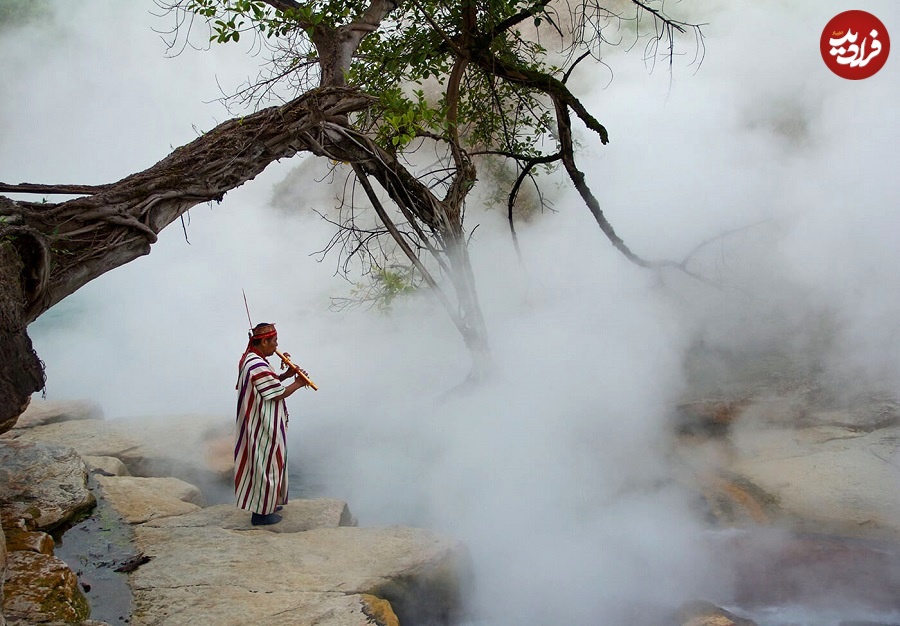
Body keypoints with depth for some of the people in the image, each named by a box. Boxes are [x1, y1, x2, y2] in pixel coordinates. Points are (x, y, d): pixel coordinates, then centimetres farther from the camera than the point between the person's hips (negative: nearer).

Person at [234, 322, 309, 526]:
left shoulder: (250, 359, 6)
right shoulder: (258, 367, -27)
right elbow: (277, 394, -22)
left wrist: (285, 375, 2)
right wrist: (298, 384, -8)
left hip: (262, 425, 11)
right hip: (264, 428, -11)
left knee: (268, 464, 22)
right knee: (265, 465, 0)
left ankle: (268, 503, 35)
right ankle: (261, 513, 11)